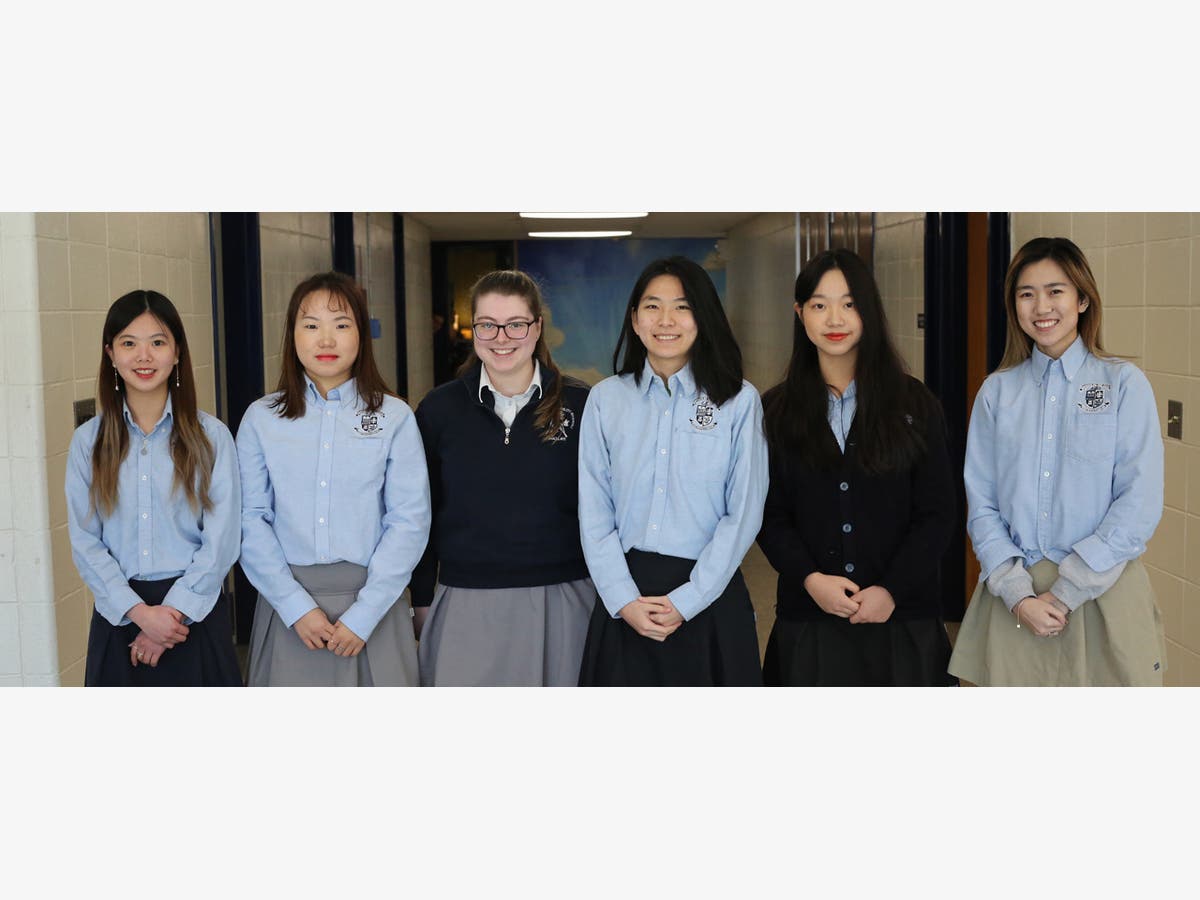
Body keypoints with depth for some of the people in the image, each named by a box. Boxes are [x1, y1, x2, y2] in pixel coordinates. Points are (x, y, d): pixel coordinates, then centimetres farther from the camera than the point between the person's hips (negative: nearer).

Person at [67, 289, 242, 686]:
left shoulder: (211, 436, -4)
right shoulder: (88, 440, 1)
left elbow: (221, 541, -7)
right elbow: (84, 542, -3)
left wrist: (174, 611, -13)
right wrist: (140, 612, -14)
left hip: (194, 611, -1)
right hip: (119, 616, 1)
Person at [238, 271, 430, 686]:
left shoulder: (394, 417, -2)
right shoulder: (261, 419, 2)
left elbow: (409, 520, -6)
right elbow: (251, 520, -2)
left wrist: (363, 614, -12)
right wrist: (296, 606, -11)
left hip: (373, 602, -1)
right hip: (288, 601, 1)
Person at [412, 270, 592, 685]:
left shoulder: (579, 404, -2)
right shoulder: (439, 409, 2)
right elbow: (421, 514, 7)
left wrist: (607, 595, 3)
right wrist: (422, 601, 6)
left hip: (561, 601, 0)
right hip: (465, 606, 1)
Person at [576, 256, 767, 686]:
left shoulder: (739, 400, -2)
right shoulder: (606, 399, 3)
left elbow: (743, 513, -5)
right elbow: (593, 513, 1)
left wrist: (686, 601, -11)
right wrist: (625, 601, -9)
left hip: (709, 596, -1)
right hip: (623, 601, 1)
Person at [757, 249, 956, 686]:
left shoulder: (914, 403, 2)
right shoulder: (776, 410, 4)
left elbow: (937, 513, 0)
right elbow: (770, 515, 3)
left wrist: (892, 590, -10)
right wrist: (810, 579, -13)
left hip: (902, 618, 0)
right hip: (809, 620, 0)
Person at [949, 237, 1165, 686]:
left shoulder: (1124, 383, -4)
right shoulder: (997, 390, 3)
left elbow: (1139, 505, -9)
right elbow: (981, 505, 0)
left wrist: (1065, 592, -13)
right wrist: (1017, 593, -12)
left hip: (1103, 594, -2)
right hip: (1013, 597, 2)